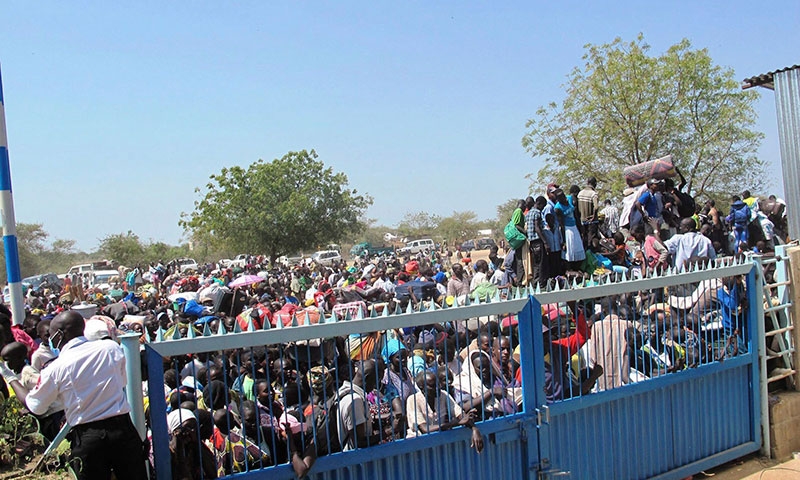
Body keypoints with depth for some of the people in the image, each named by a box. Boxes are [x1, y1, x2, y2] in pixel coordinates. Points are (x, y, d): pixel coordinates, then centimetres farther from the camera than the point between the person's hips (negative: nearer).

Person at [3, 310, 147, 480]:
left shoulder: (55, 369, -6)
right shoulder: (111, 347, -2)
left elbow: (34, 406, 9)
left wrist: (10, 378, 21)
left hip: (87, 439, -1)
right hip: (122, 428, 2)